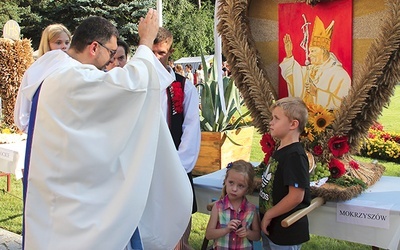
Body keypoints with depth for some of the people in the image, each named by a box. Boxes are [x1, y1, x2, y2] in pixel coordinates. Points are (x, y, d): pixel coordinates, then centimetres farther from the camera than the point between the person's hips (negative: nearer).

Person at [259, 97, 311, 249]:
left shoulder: (295, 155, -21)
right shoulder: (280, 151, 7)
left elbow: (296, 196, -27)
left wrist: (268, 215, -17)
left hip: (286, 231, -9)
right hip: (270, 227, 9)